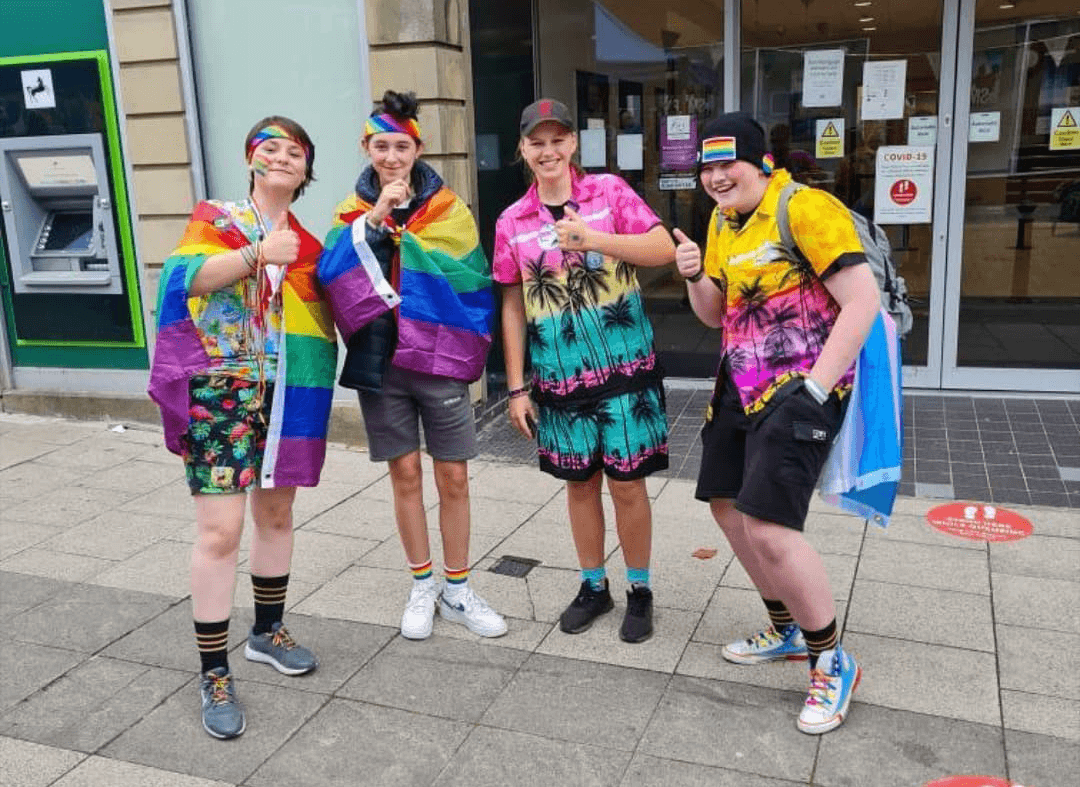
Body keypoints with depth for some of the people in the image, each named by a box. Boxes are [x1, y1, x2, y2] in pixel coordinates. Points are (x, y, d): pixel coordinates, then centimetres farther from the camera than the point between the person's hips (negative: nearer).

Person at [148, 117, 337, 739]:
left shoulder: (307, 241, 14)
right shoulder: (216, 218, 4)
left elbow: (328, 306, 17)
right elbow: (188, 276, -15)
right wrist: (259, 253, -24)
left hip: (289, 390, 5)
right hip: (222, 387, -5)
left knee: (277, 511, 15)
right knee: (221, 528, -8)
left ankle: (268, 631, 34)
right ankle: (215, 674, 3)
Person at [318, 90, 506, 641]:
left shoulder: (448, 210, 0)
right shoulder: (353, 211, 6)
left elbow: (472, 283, -7)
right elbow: (333, 272, -12)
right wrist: (376, 217, -20)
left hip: (439, 361, -1)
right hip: (380, 362, 1)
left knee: (453, 478, 4)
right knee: (405, 475, 9)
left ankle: (457, 590, 21)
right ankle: (422, 587, 25)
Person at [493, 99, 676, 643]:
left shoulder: (609, 191, -1)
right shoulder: (512, 222, 4)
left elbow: (664, 250, -11)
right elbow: (513, 307, 6)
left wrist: (593, 238, -23)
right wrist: (516, 388, 4)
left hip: (624, 367, -2)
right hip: (559, 376, 2)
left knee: (626, 483, 3)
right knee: (580, 482, 13)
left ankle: (639, 591, 22)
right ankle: (593, 587, 30)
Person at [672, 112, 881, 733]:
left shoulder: (805, 210, -15)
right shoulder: (723, 223, 11)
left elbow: (863, 301, -20)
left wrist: (813, 389, -22)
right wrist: (695, 276, -4)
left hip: (801, 387, -9)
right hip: (743, 385, 9)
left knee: (768, 529, -17)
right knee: (728, 506, 16)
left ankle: (833, 664, 6)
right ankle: (787, 631, 37)